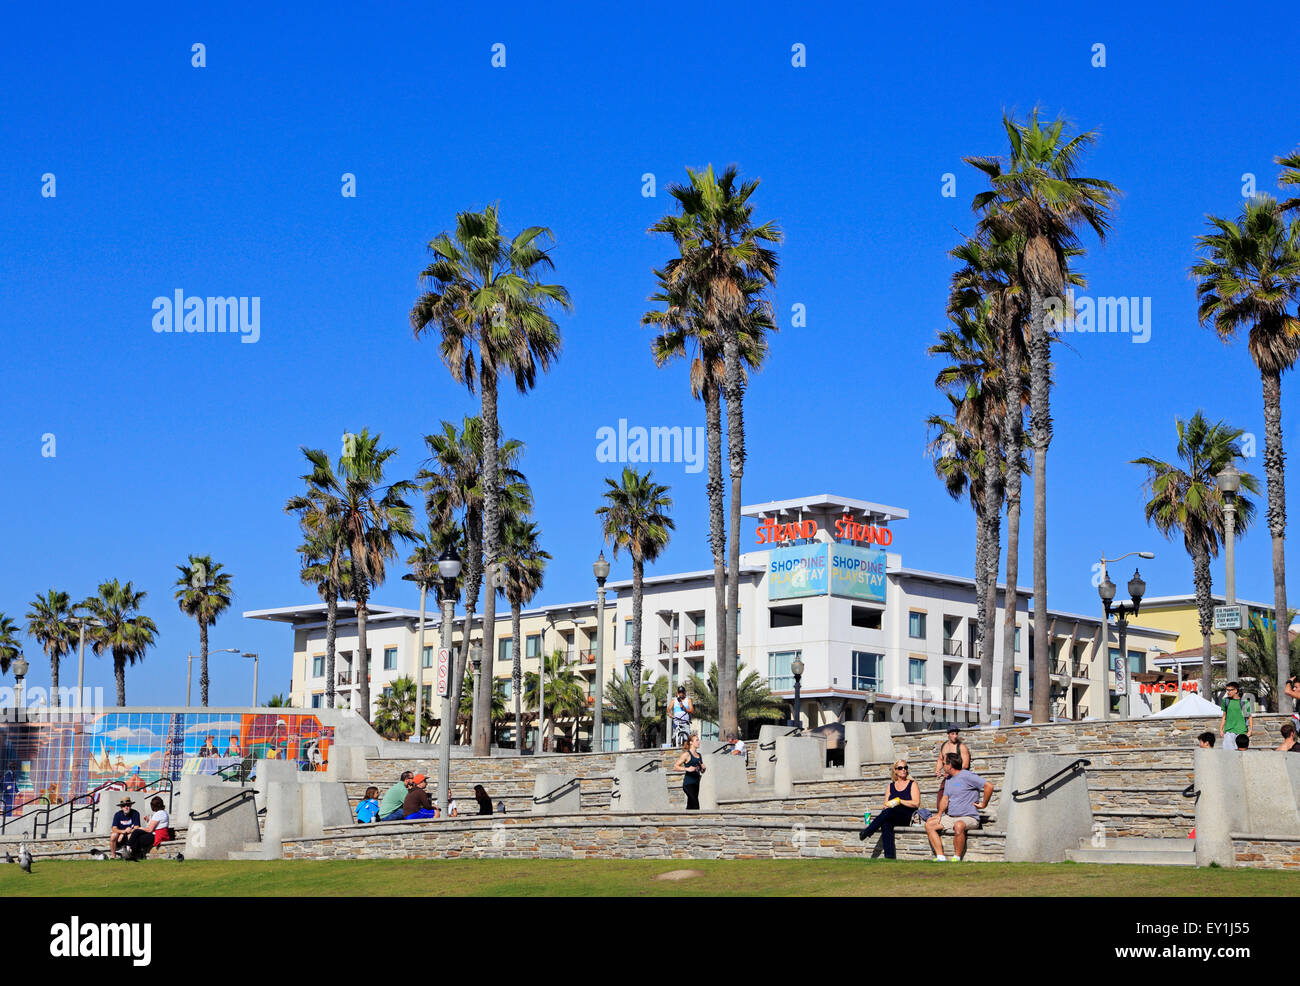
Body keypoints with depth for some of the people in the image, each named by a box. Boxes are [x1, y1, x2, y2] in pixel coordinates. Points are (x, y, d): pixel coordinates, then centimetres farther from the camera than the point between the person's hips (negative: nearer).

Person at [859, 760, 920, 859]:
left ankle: (866, 833, -28)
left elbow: (916, 803, -3)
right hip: (893, 818, 3)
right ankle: (889, 856, -43)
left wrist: (899, 801, -9)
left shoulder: (912, 784, 8)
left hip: (908, 817, -3)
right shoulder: (891, 786, 20)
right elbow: (886, 804, 16)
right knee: (885, 823, -34)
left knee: (888, 811, -35)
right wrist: (886, 806, -9)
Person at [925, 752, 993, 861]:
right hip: (950, 818, 9)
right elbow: (945, 798, 20)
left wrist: (984, 804, -12)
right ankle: (940, 857, -13)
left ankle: (957, 858, -27)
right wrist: (939, 814, 5)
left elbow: (989, 786, -18)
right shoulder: (948, 779, 17)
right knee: (929, 824, -5)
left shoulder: (967, 776, -11)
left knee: (959, 825, -40)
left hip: (969, 818, -9)